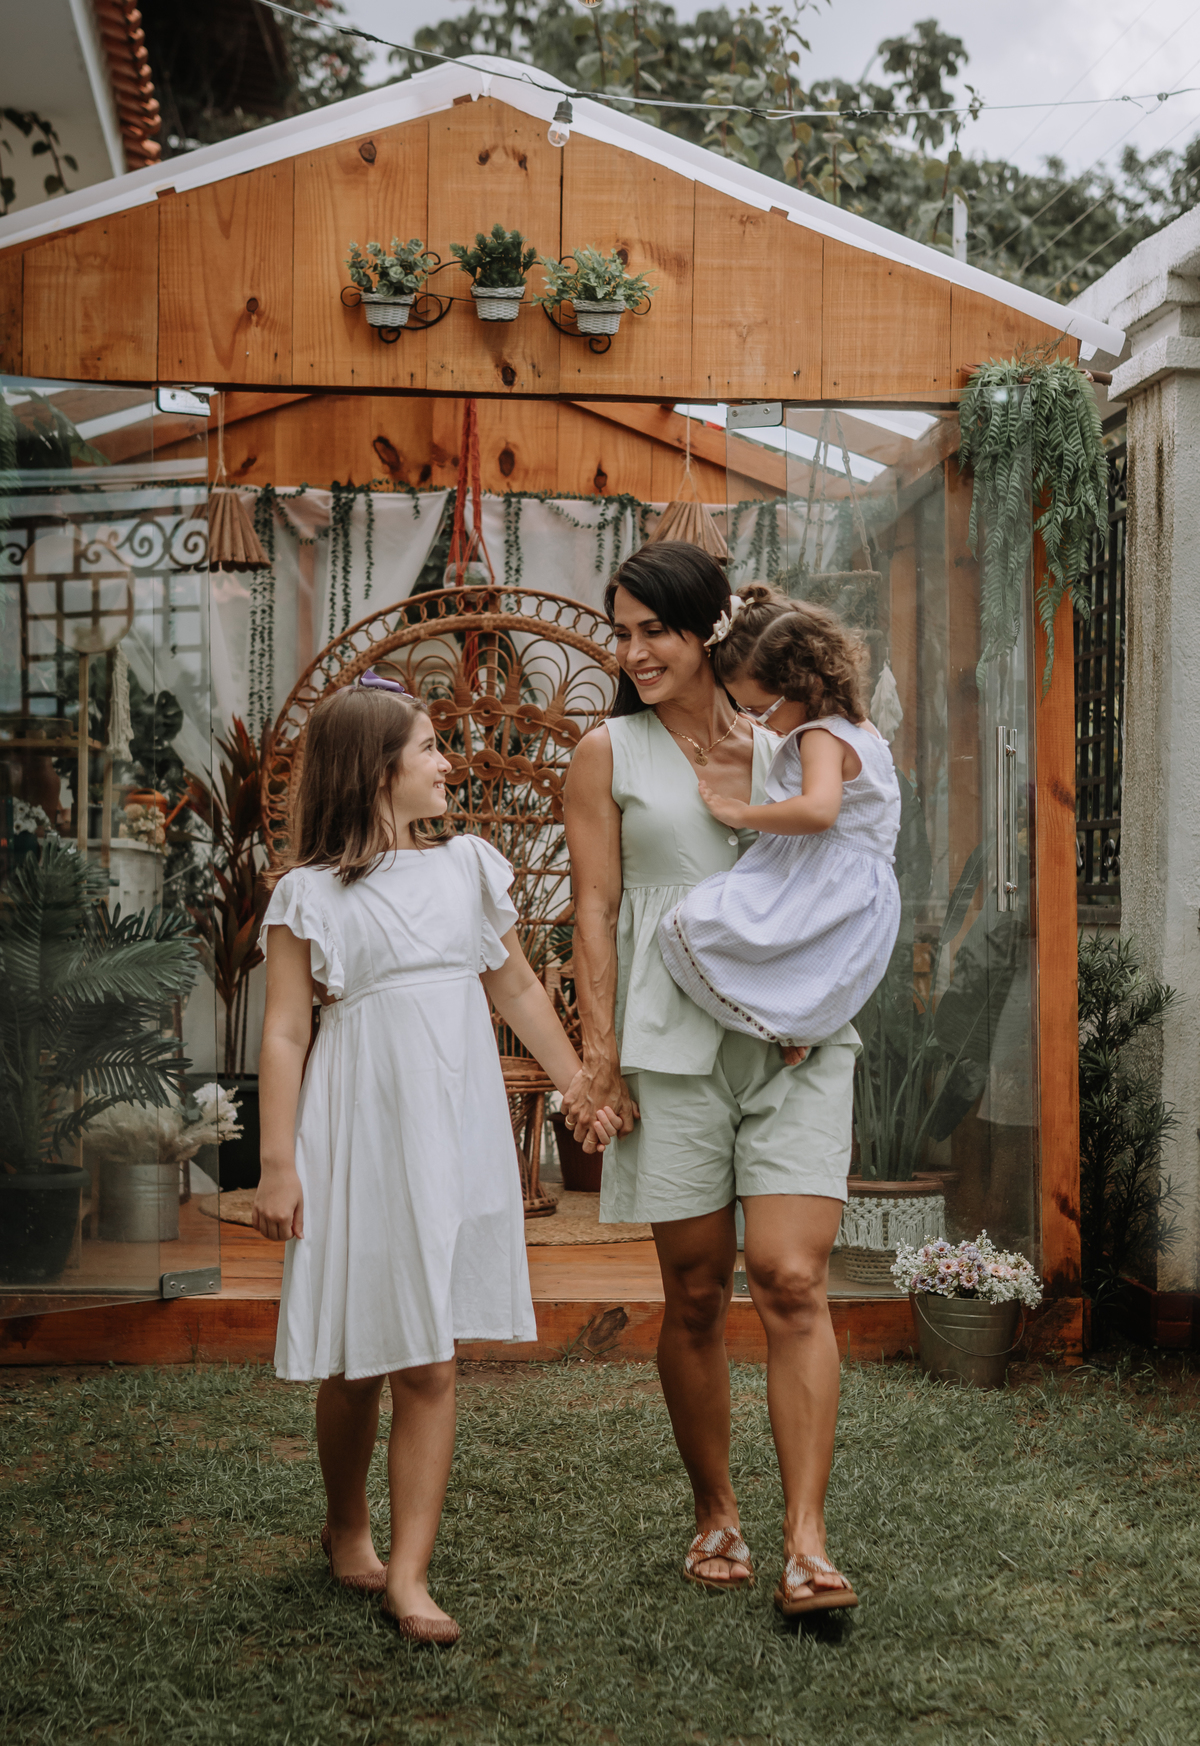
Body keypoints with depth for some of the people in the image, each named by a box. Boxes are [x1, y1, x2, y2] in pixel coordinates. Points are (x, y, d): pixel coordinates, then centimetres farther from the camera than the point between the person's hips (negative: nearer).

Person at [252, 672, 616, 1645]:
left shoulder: (469, 868, 10)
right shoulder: (312, 894, -3)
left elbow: (519, 990, 18)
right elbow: (285, 1034, -4)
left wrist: (582, 1089, 17)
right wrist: (277, 1165, -9)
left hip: (456, 1135, 3)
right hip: (359, 1136, -3)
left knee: (430, 1364, 0)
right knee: (359, 1358, 7)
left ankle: (409, 1574, 4)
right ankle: (347, 1528, 32)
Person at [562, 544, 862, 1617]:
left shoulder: (785, 751, 13)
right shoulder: (610, 755, 7)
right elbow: (596, 912, 3)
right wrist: (600, 1059, -3)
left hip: (795, 1043, 1)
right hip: (674, 1045, -1)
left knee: (792, 1284, -10)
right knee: (696, 1295, 5)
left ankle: (807, 1545, -8)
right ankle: (716, 1516, 22)